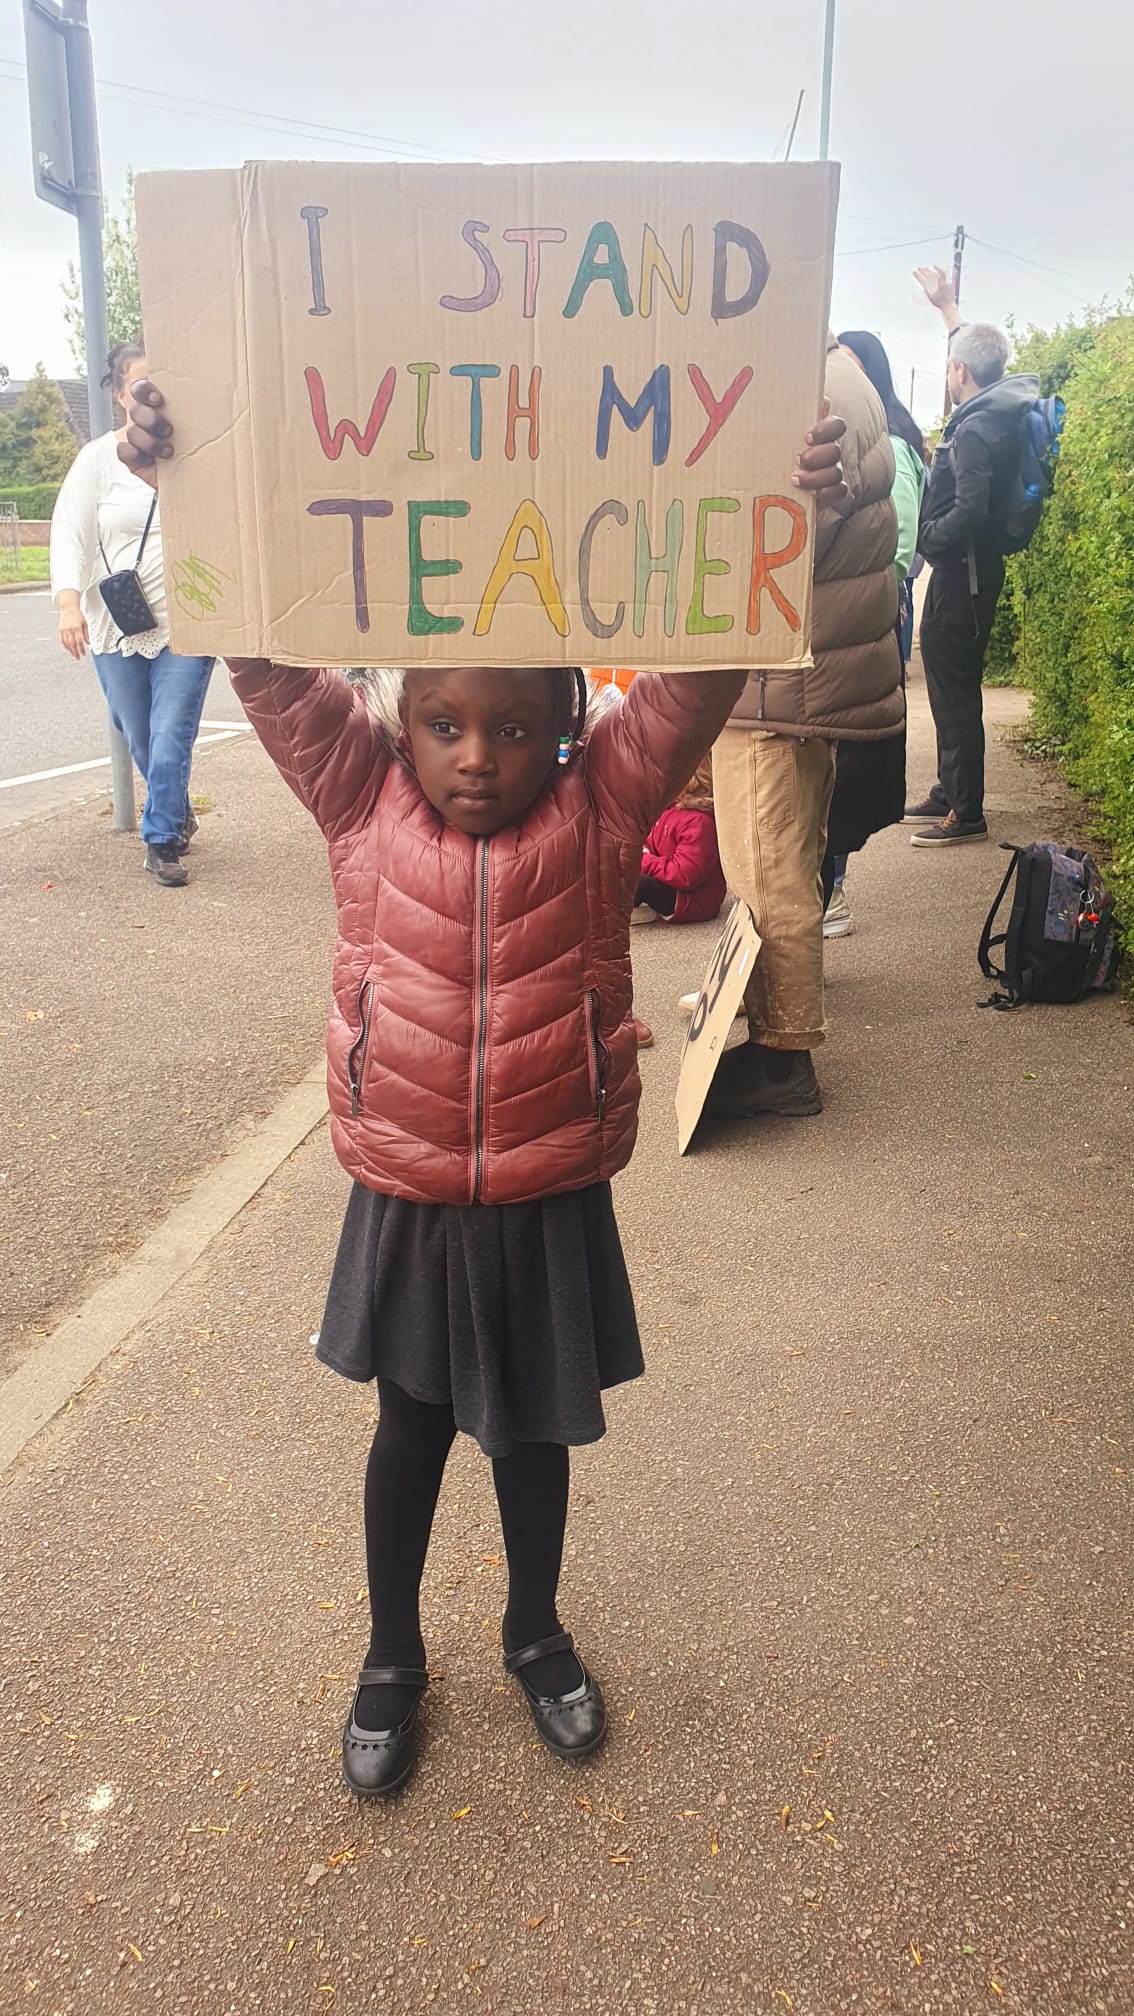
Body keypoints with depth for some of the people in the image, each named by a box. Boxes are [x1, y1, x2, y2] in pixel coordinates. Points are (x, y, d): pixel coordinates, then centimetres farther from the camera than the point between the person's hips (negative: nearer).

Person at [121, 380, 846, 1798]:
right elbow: (264, 656, -13)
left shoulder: (602, 806, -11)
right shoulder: (363, 800, -9)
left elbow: (699, 672, -18)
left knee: (533, 1429, 21)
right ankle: (392, 1659, 44)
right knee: (412, 1425, 20)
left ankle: (535, 1635, 49)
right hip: (405, 1200, 0)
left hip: (551, 1203, 0)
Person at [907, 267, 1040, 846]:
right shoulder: (996, 408, 9)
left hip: (962, 572, -10)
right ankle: (949, 793, 27)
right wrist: (947, 306, 38)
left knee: (955, 690, -5)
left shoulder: (975, 430, -20)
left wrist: (924, 541, -15)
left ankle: (966, 813, 0)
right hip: (970, 568, 10)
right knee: (949, 683, 17)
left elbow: (969, 512, -30)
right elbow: (975, 351, 30)